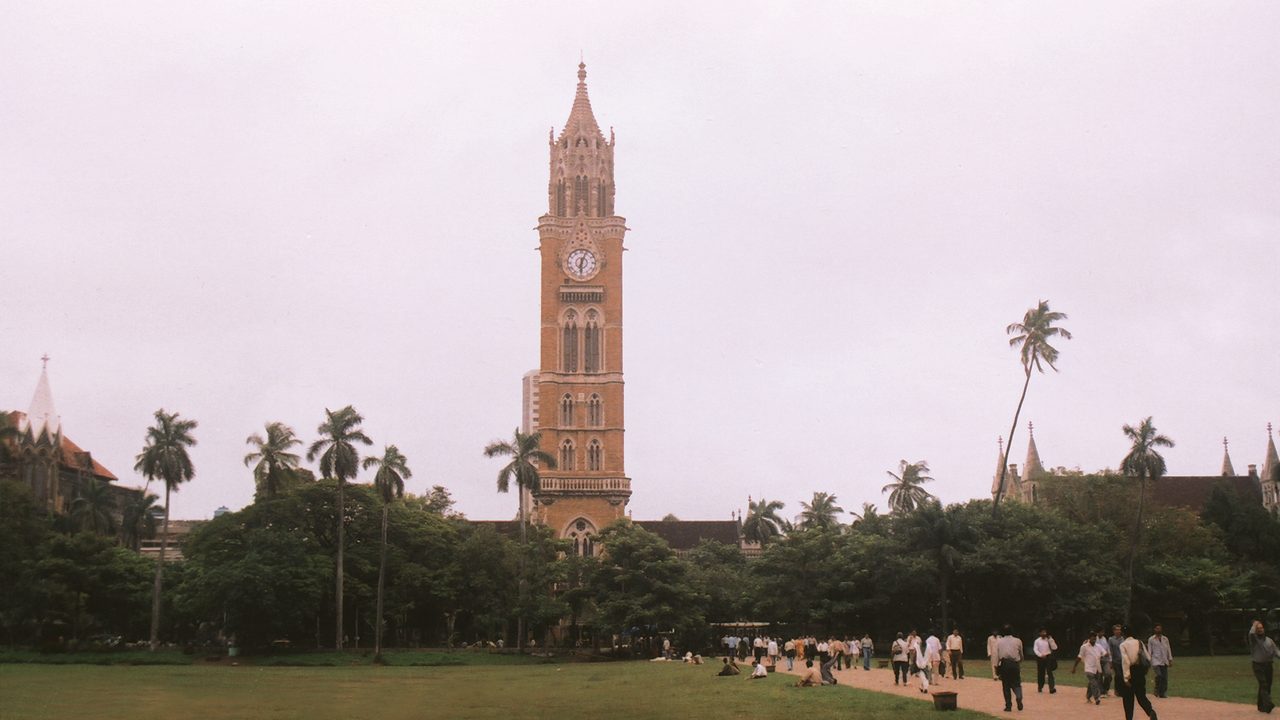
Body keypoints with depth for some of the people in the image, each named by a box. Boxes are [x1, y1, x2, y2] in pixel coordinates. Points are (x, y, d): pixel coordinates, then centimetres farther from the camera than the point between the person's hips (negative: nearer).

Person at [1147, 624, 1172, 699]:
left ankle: (1163, 693, 7)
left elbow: (1168, 650, 15)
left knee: (1165, 677, -1)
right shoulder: (1151, 639, 5)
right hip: (1156, 661, -3)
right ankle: (1157, 691, -2)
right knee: (1159, 676, -17)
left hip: (1164, 661, 3)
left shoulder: (1165, 639, 14)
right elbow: (1149, 651, 4)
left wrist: (1170, 659, 7)